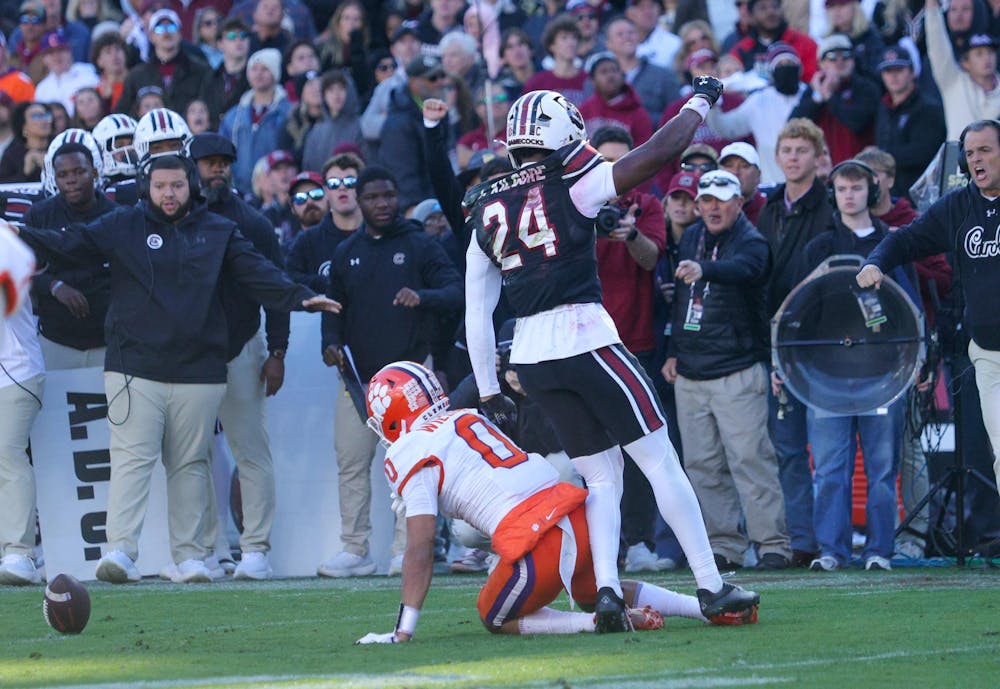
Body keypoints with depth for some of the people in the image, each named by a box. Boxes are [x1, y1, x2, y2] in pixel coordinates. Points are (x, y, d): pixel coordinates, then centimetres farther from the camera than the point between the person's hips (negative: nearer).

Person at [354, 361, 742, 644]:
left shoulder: (407, 454, 0)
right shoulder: (469, 418, 22)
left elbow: (420, 548, -6)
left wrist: (404, 631, -4)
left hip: (538, 543, -8)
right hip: (579, 516, 8)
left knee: (496, 618, 19)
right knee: (592, 594, 34)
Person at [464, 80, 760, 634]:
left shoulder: (487, 211, 13)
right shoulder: (571, 185, -5)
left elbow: (476, 313, 14)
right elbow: (659, 151, -4)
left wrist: (487, 390, 19)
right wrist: (701, 100, 13)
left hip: (531, 358, 6)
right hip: (585, 339, -6)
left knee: (600, 478, 13)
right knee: (661, 462, 2)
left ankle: (605, 589, -3)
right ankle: (711, 588, 2)